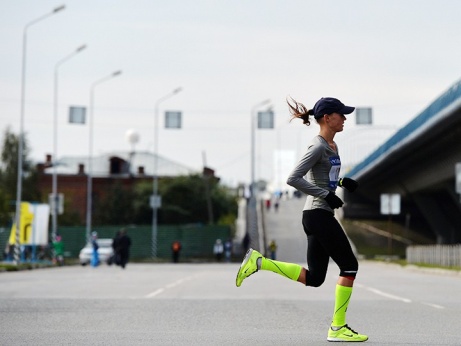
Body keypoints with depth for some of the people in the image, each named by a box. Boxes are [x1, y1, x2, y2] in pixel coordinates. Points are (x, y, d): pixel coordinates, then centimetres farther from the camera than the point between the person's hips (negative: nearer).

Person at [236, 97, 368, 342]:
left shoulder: (332, 146, 15)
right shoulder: (318, 147, -13)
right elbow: (293, 179, -20)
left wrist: (342, 181, 12)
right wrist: (326, 195, -20)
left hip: (318, 216, 10)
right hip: (319, 214, -10)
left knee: (313, 278, 9)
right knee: (349, 265, -5)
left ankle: (258, 261, 9)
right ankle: (337, 328, 0)